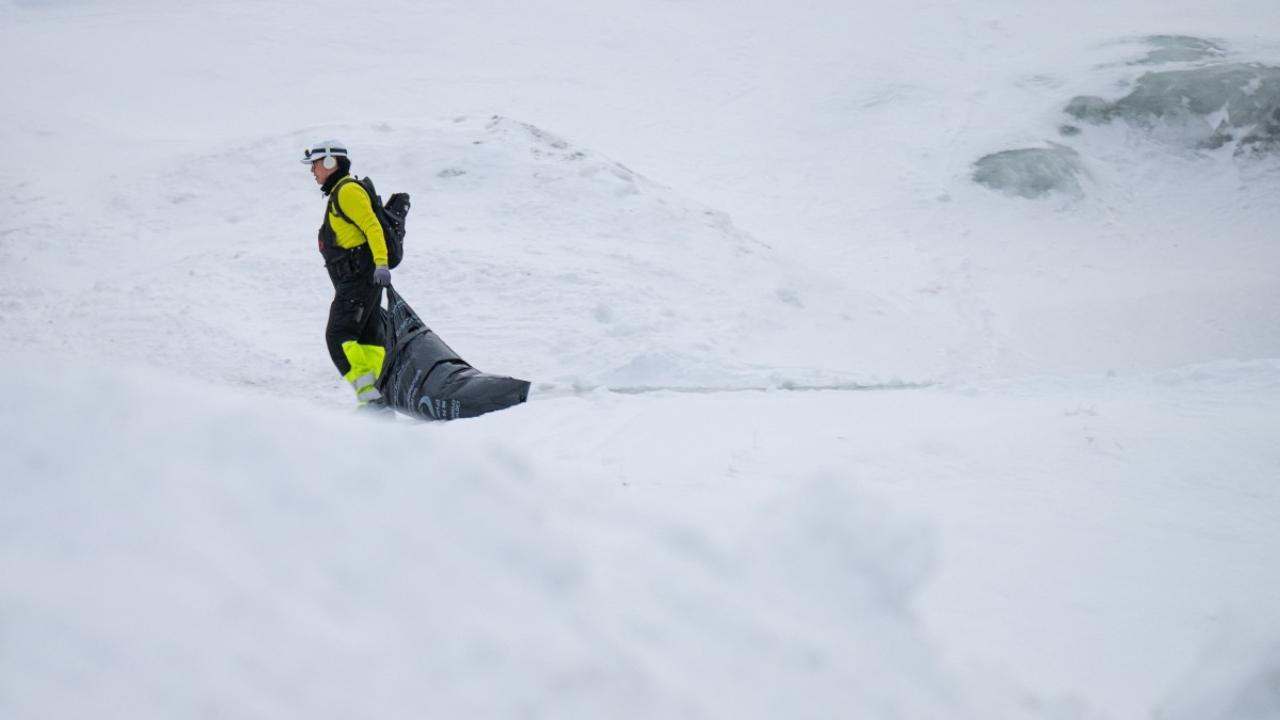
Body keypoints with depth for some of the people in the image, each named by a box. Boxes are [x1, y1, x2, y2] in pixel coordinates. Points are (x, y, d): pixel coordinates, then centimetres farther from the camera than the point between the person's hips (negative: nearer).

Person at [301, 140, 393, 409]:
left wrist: (380, 263, -29)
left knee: (339, 336, -14)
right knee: (368, 339, 7)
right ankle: (384, 396, 4)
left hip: (359, 276, -10)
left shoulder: (348, 190, -10)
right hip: (355, 279, 10)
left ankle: (369, 396, -21)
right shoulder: (338, 193, 22)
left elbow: (372, 226, -20)